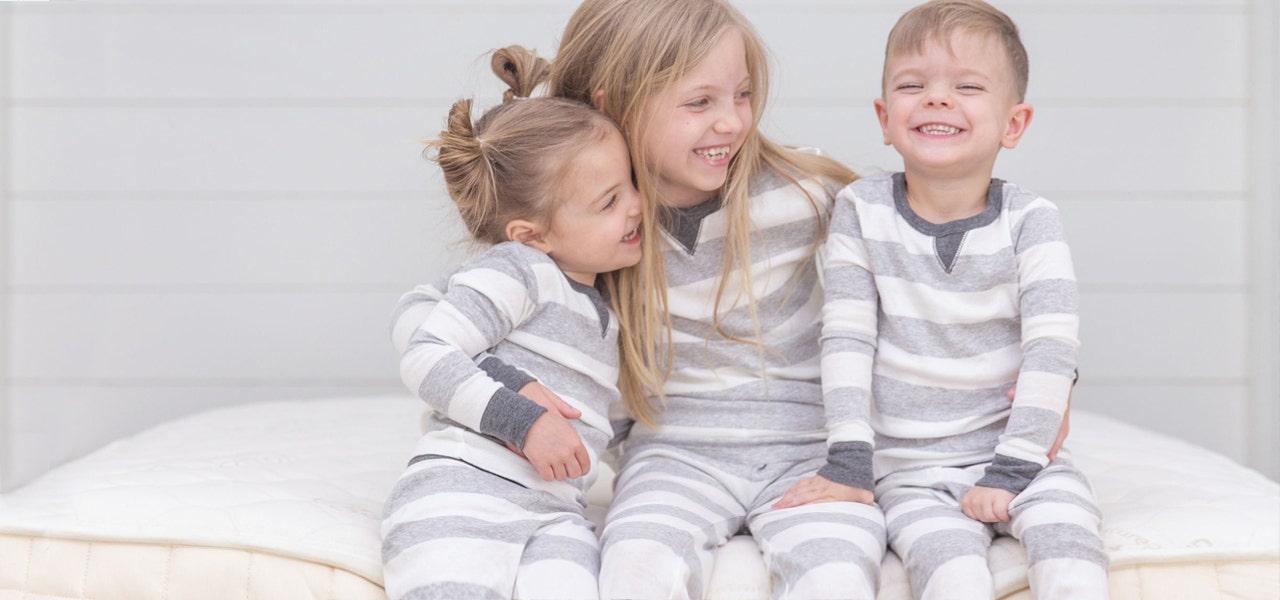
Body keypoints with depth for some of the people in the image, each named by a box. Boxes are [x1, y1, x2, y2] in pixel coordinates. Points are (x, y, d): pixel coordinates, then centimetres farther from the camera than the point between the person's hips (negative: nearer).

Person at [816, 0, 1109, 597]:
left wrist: (1011, 469, -14)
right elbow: (846, 337, -2)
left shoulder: (1030, 221, -3)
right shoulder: (861, 211, 0)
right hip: (910, 470, 0)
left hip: (1017, 453, 1)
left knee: (1067, 540, -28)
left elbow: (1050, 351, -7)